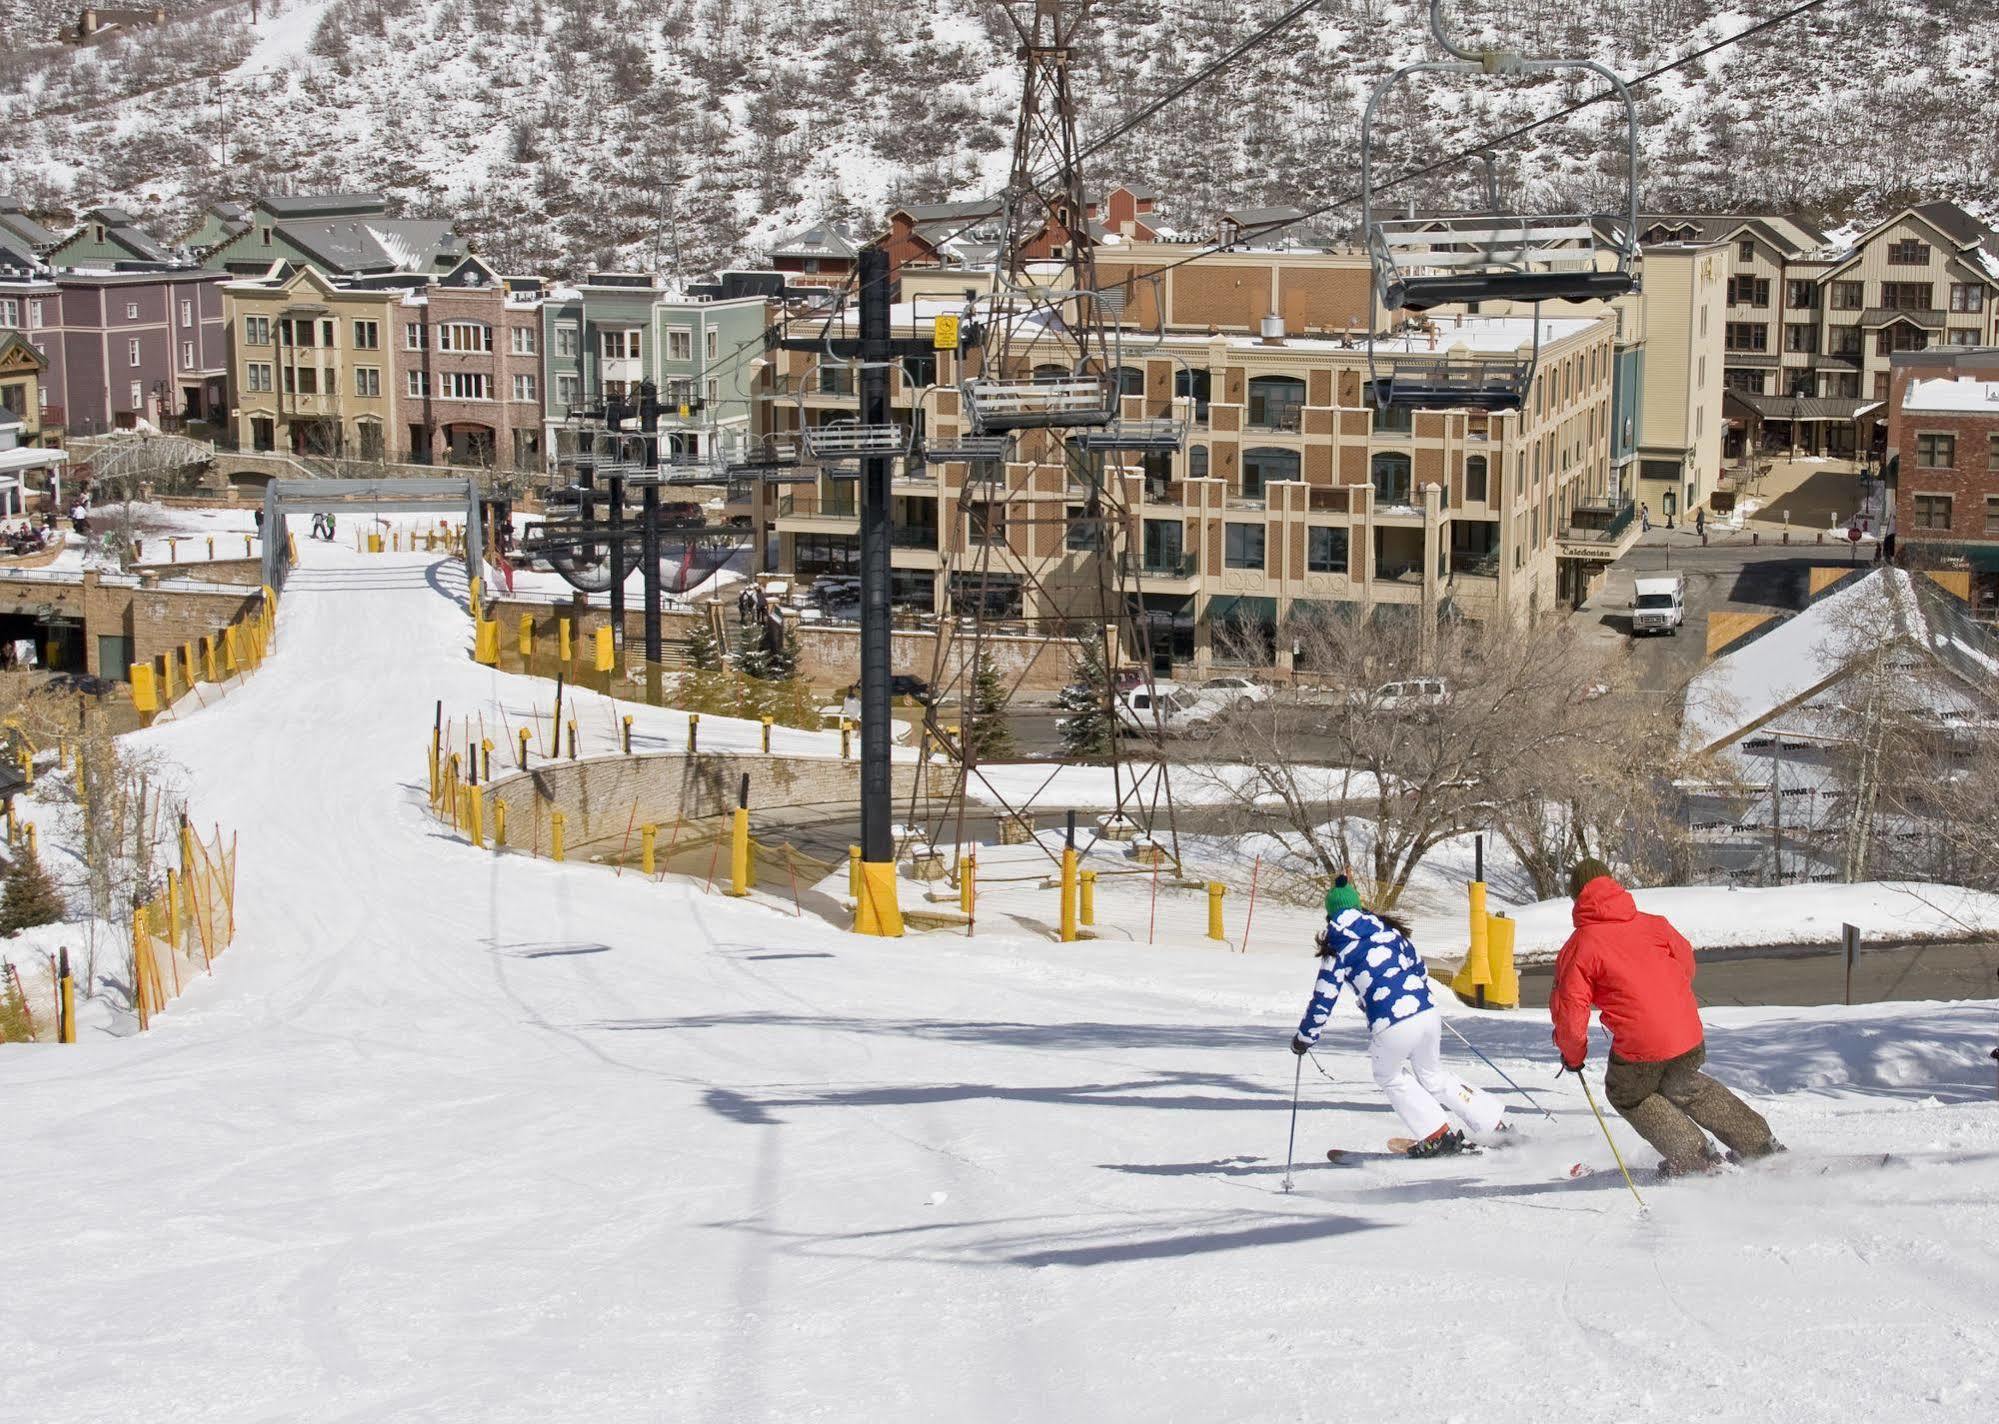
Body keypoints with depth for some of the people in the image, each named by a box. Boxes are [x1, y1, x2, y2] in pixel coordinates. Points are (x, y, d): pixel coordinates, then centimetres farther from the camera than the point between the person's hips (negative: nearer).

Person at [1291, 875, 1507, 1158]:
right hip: (1428, 1013, 5)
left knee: (1391, 1078, 25)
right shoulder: (1387, 930, 14)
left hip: (1391, 1028, -5)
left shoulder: (1337, 950, 1)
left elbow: (1323, 1001, 2)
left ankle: (1438, 1137, 18)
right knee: (1433, 1075, 28)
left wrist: (1303, 1039, 15)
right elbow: (1420, 969, 22)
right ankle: (1495, 1124, 29)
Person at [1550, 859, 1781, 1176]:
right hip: (1690, 1037, 5)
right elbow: (1686, 961, 21)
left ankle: (1694, 1159, 18)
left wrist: (1573, 1055, 9)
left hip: (1640, 1046, -5)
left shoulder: (1579, 947, -6)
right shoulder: (1650, 924, 8)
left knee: (1626, 1094, 25)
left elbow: (1570, 1011, -9)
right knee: (1682, 1085, 34)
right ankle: (1759, 1143, 38)